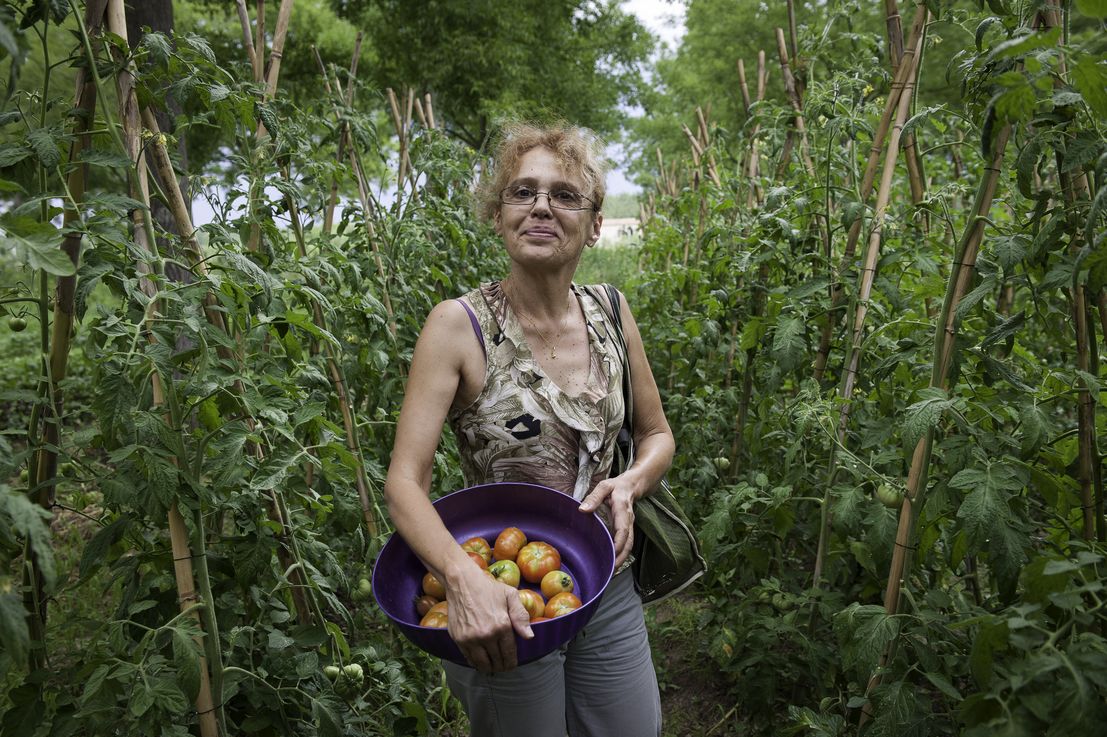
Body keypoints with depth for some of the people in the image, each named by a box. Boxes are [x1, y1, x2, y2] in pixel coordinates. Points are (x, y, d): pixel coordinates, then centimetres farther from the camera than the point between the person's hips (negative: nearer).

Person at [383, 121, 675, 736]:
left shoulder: (610, 311, -2)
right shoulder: (460, 324, -16)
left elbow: (657, 434, 9)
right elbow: (405, 482, -19)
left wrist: (630, 483, -13)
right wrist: (463, 577, -36)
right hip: (504, 604, -4)